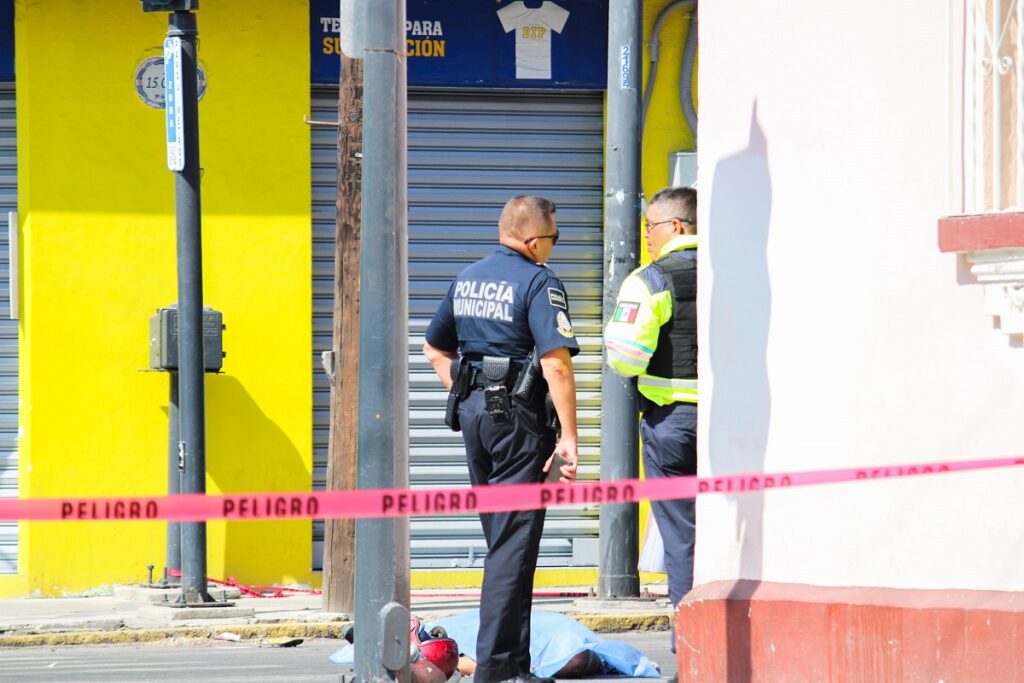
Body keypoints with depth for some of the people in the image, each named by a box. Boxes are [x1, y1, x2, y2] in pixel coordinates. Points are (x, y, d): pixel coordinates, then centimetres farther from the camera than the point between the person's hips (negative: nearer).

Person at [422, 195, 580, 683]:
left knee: (502, 541, 17)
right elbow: (556, 364, -20)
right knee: (514, 545, -4)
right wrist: (568, 436, -17)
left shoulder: (467, 279, 12)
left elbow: (435, 350, 21)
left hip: (472, 410, 8)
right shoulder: (538, 282, -12)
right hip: (517, 415, -8)